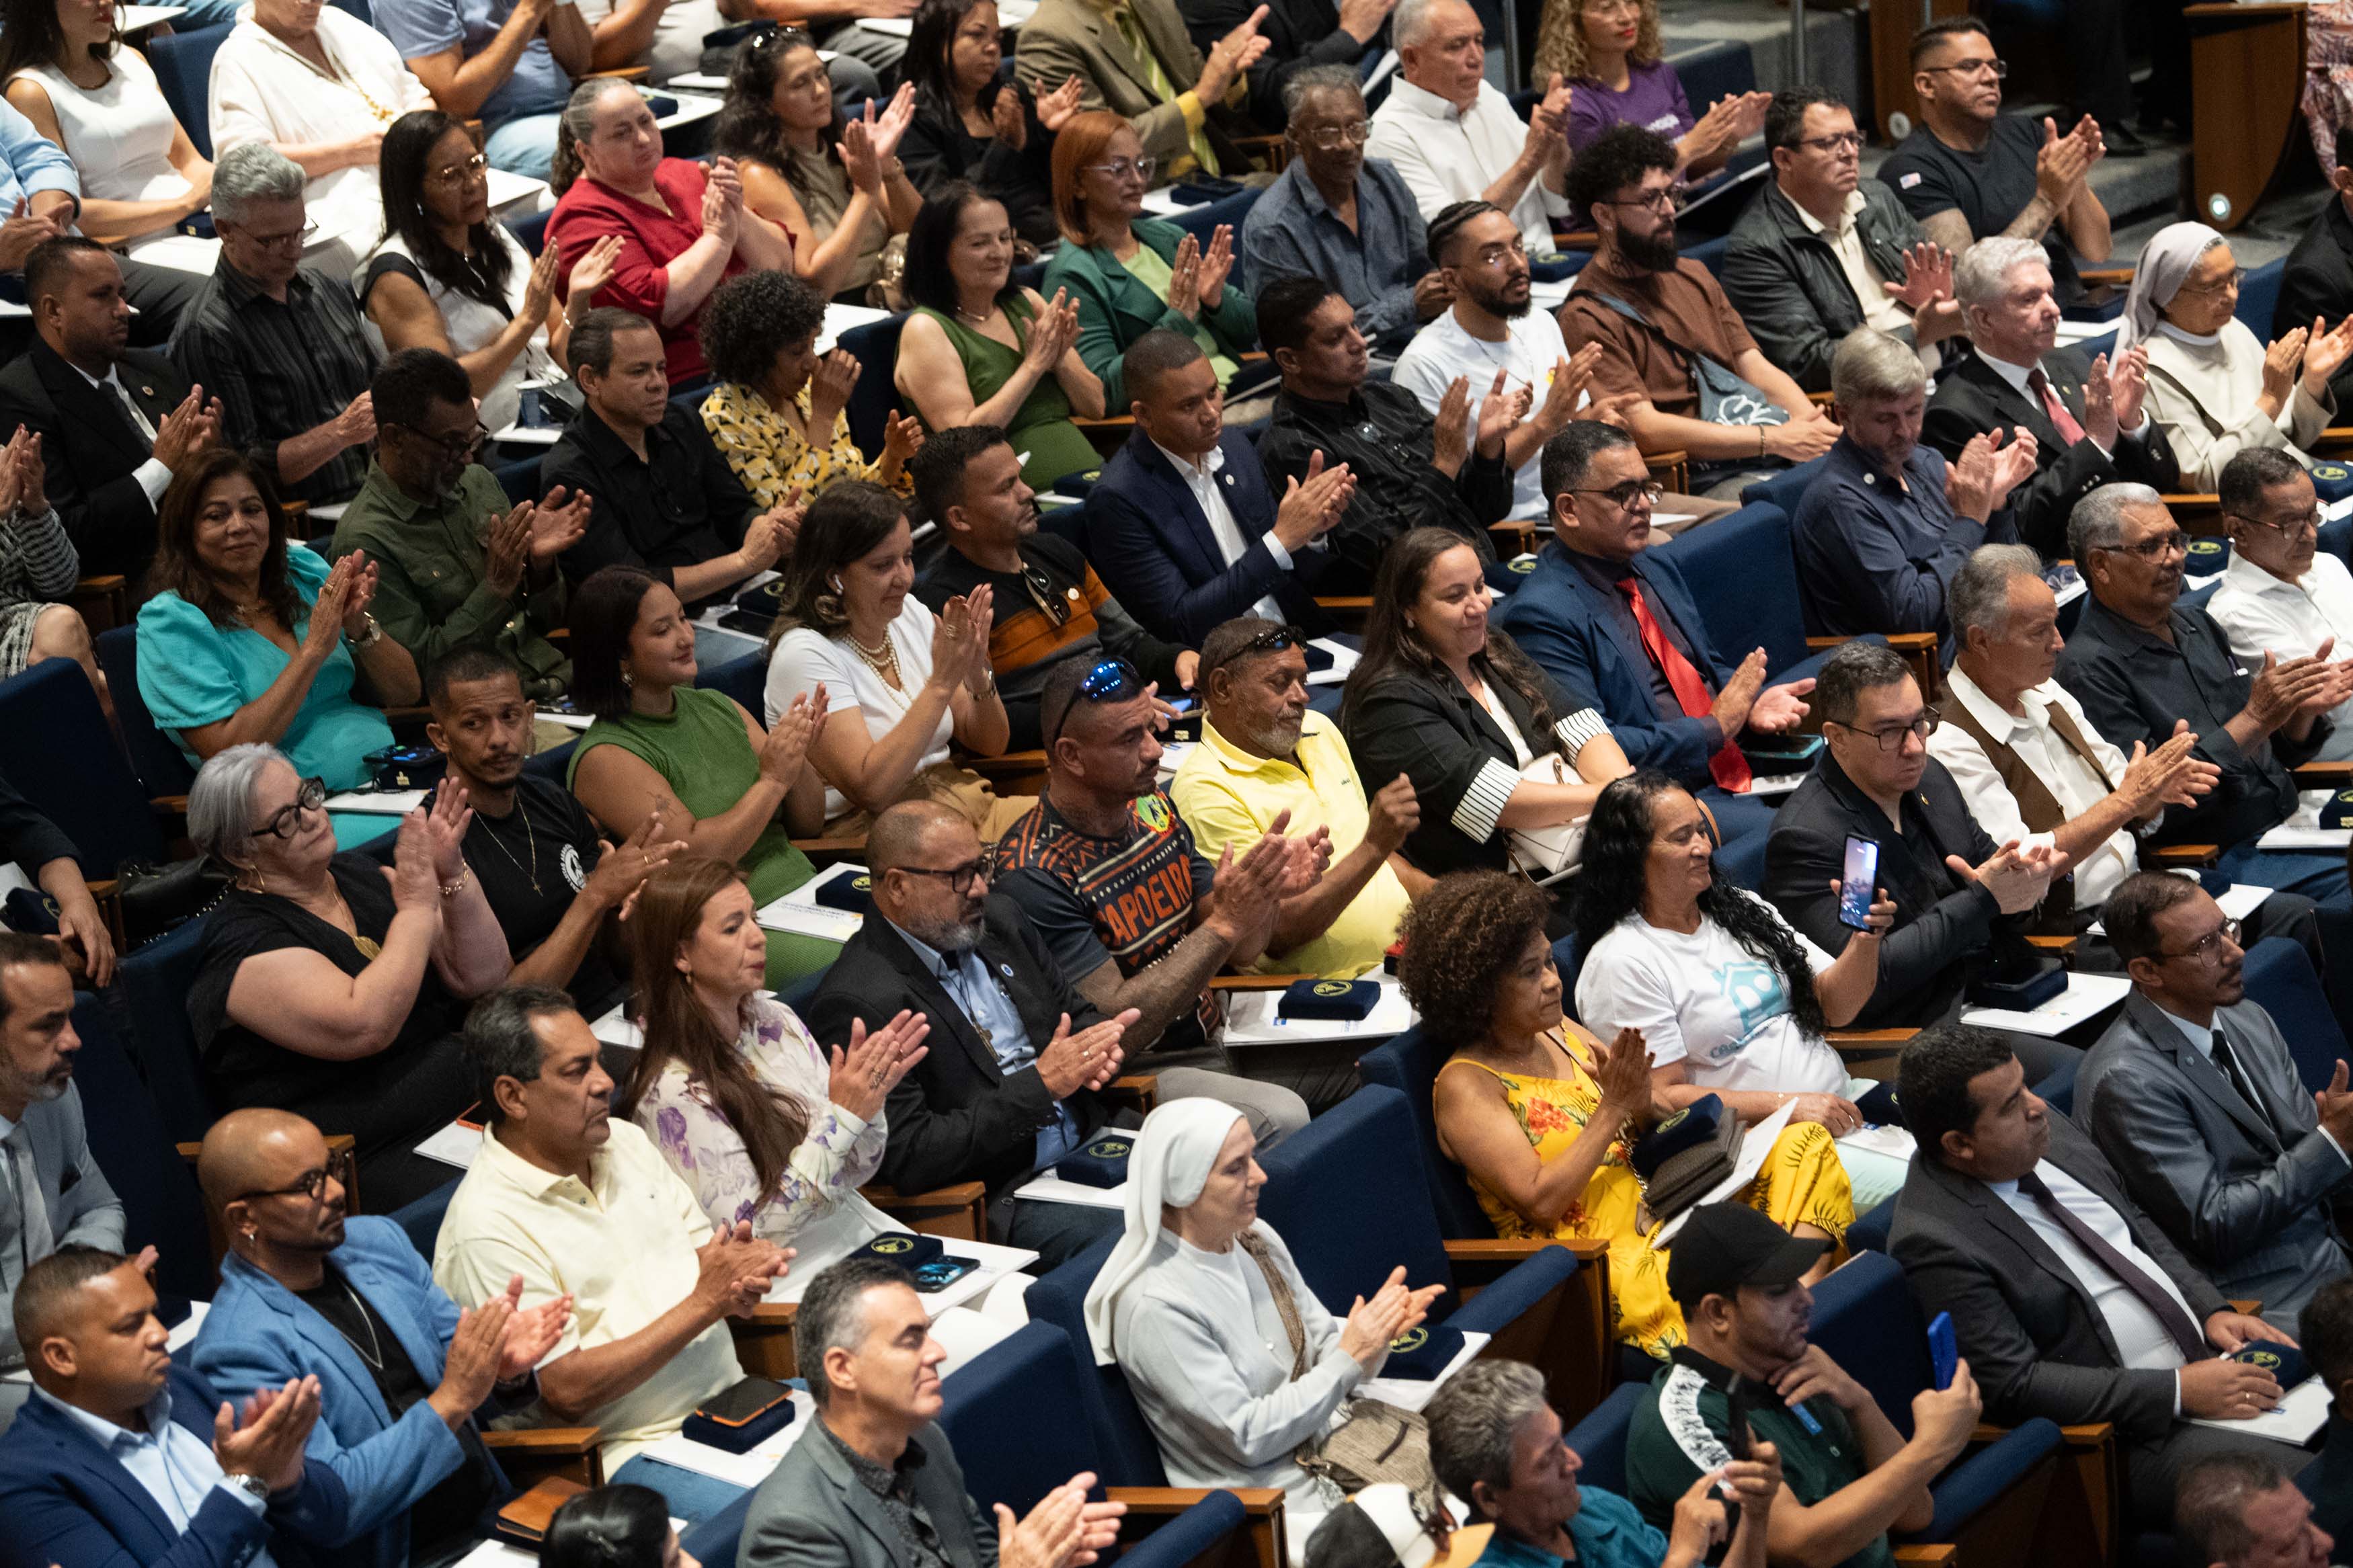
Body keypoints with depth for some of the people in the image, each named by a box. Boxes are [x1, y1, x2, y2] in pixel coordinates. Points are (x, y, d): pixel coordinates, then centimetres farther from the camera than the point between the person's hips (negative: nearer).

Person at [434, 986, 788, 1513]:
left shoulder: (625, 1141, 11)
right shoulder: (488, 1227, -14)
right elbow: (568, 1390, -16)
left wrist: (735, 1279, -9)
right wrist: (704, 1302, -16)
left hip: (731, 1397, 8)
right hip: (634, 1447, -8)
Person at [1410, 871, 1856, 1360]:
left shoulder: (1560, 1034, 15)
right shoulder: (1465, 1085, -8)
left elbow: (1653, 1131, 18)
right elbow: (1541, 1201, -17)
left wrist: (1640, 1101, -7)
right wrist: (1613, 1107, -15)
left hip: (1655, 1214, 9)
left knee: (1805, 1144, -6)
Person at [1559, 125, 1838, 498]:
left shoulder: (1693, 276, 22)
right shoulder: (1587, 318, -5)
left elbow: (1756, 367, 17)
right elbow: (1645, 428, -13)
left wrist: (1812, 425, -5)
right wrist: (1773, 439, -17)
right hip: (1704, 479, -8)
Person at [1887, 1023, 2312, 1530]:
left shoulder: (2045, 1128, 6)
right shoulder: (1935, 1242, -19)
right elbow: (2014, 1387, -20)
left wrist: (2214, 1311, 3)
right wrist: (2179, 1392, -20)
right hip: (2137, 1440, -9)